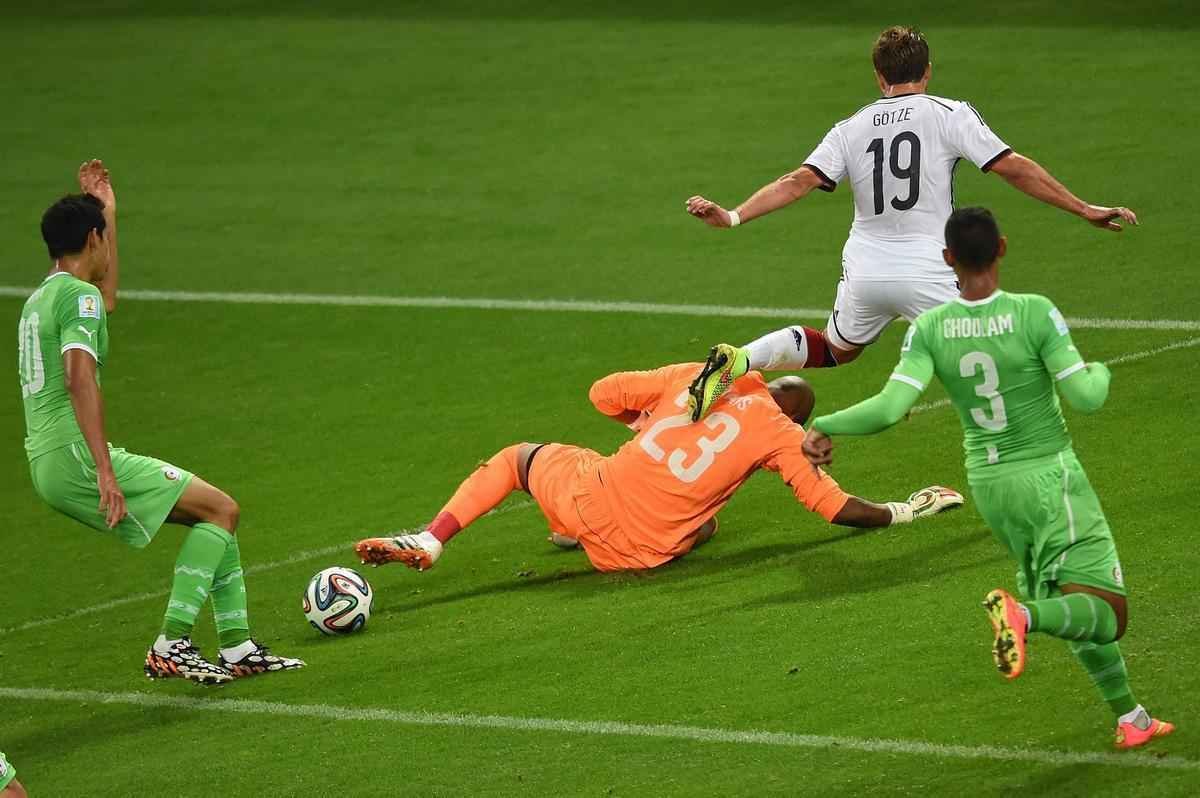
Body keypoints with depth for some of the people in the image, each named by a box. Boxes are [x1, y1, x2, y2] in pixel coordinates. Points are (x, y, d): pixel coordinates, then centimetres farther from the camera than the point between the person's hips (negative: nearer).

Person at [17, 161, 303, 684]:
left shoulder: (40, 298, 21)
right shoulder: (78, 296, -10)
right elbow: (79, 377, -24)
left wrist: (106, 212, 43)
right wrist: (105, 470, -29)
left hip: (46, 465, 10)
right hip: (76, 455, -10)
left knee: (213, 512, 16)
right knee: (221, 510, -5)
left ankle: (237, 647, 14)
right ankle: (171, 647, -13)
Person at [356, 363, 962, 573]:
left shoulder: (697, 377, 8)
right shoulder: (780, 436, 1)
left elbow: (605, 393, 11)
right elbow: (838, 509, 2)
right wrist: (905, 512, 17)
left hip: (593, 497, 1)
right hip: (644, 553, -1)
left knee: (516, 458, 29)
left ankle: (429, 542, 12)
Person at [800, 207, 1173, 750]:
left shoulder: (929, 329, -10)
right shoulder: (1035, 314, -19)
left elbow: (891, 407, -19)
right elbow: (1085, 398, -20)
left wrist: (824, 426, -3)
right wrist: (1100, 372, 4)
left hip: (988, 482, 5)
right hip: (1049, 478, -5)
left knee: (1074, 607, 22)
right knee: (1106, 616, -7)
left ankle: (1128, 716, 24)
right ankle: (1024, 614, -36)